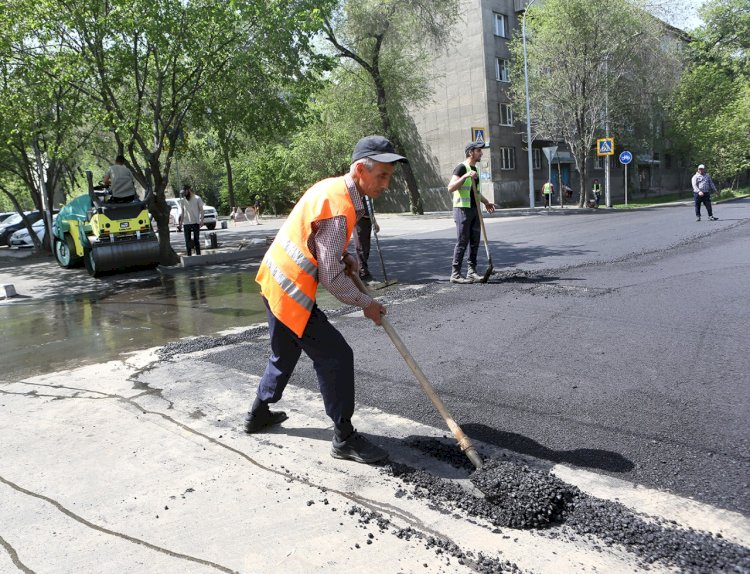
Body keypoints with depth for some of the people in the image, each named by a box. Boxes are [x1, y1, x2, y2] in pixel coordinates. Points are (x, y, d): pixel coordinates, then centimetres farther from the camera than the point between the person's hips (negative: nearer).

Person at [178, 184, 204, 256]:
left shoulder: (197, 198, -3)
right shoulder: (182, 200, 5)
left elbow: (201, 210, -2)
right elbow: (182, 211, 10)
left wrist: (201, 220, -12)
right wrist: (181, 222, 4)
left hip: (196, 222, -3)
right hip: (186, 223, 3)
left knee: (196, 240, 3)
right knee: (187, 241, 5)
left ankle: (198, 255, 10)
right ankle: (189, 256, 11)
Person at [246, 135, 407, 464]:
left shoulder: (331, 187, 3)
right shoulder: (338, 210, -26)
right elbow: (331, 279, -22)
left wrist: (345, 257, 3)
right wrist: (366, 304, -7)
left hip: (275, 282, 10)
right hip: (291, 293, -10)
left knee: (285, 353, 25)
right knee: (336, 356, -6)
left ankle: (259, 414, 43)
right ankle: (344, 438, 5)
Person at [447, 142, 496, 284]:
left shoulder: (475, 169, 18)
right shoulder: (461, 167, -10)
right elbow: (450, 188, -21)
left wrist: (485, 202, 21)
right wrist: (465, 176, -30)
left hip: (475, 209, 9)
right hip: (462, 209, -9)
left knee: (475, 241, 7)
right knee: (462, 242, -8)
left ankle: (472, 271, 13)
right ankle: (455, 274, -3)